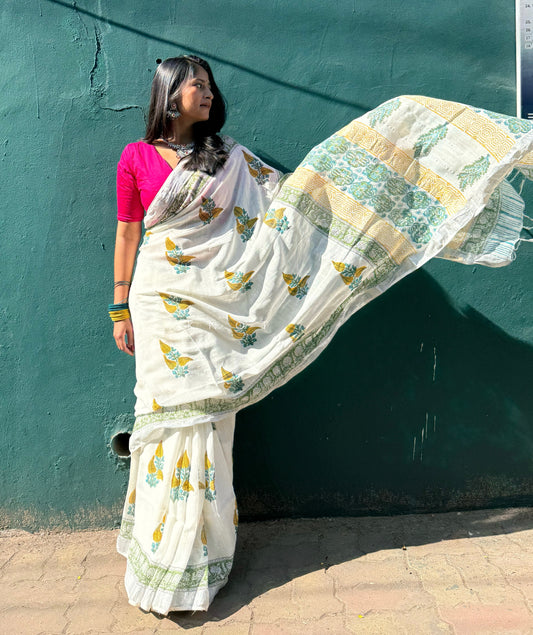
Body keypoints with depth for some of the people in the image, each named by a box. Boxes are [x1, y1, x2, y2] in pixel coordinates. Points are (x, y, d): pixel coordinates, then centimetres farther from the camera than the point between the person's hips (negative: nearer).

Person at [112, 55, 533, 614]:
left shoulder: (226, 156, 9)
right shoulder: (136, 157, 3)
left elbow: (284, 191, 8)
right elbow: (126, 235, 5)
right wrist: (120, 309, 4)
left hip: (217, 304, 2)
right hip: (162, 301, -1)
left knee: (205, 416, 5)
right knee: (172, 412, 2)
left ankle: (198, 548, 23)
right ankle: (165, 553, 21)